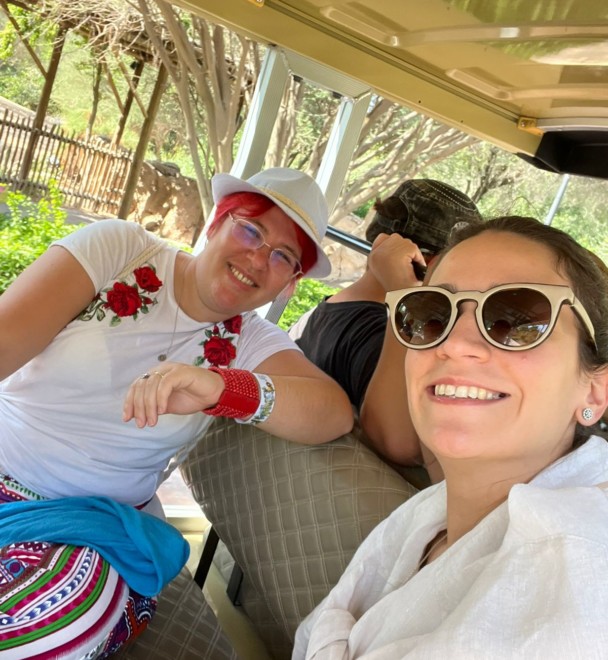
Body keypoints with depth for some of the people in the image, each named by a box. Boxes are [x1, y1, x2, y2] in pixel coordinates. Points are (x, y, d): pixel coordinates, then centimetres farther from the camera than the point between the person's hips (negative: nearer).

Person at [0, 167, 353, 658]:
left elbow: (337, 413, -17)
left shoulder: (253, 344, 0)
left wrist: (223, 388, -35)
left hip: (99, 528, 1)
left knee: (75, 609, -27)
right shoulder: (117, 248, -4)